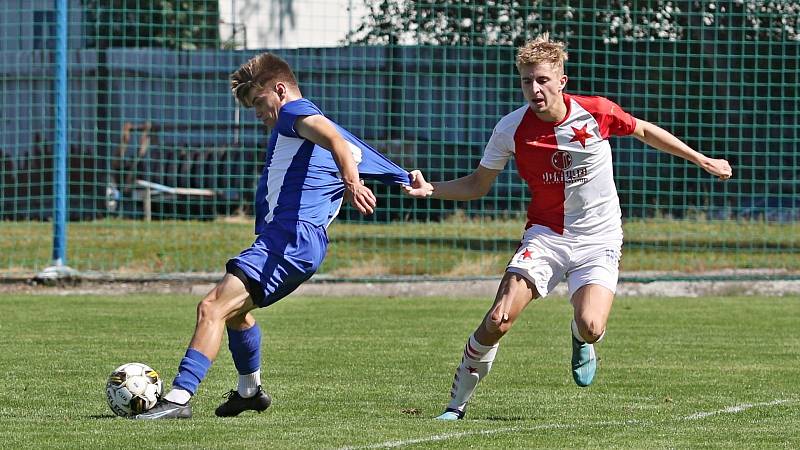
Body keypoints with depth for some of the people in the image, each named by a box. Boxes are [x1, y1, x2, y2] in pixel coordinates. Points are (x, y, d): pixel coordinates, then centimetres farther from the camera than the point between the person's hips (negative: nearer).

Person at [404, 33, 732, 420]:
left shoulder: (597, 112, -11)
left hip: (598, 241, -1)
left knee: (590, 328, -23)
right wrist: (430, 189, -13)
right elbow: (478, 185, 4)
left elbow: (644, 131, 10)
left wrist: (701, 160, 16)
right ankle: (457, 403, 0)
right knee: (497, 322, -18)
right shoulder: (511, 129, -9)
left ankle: (581, 340, 18)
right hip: (545, 236, 1)